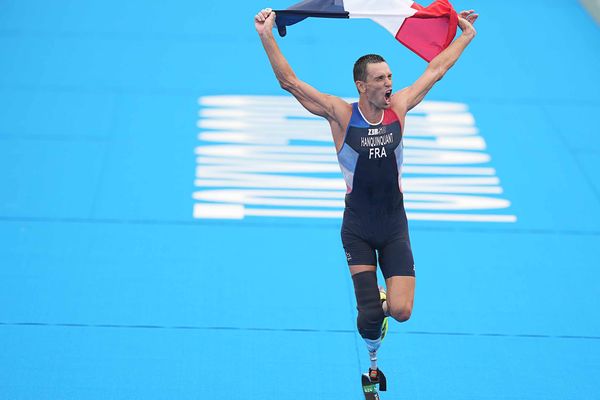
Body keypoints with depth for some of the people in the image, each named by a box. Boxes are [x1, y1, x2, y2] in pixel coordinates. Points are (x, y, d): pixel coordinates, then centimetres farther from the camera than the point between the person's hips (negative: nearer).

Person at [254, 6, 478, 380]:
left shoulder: (399, 107, -1)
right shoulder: (341, 114, -10)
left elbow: (436, 69, 11)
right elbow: (290, 82, -15)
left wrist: (467, 35, 19)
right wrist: (267, 36, -24)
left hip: (395, 226, 2)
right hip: (358, 229, -2)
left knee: (401, 311, -9)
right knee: (369, 315, -3)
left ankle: (381, 306, 27)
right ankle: (373, 358, 30)